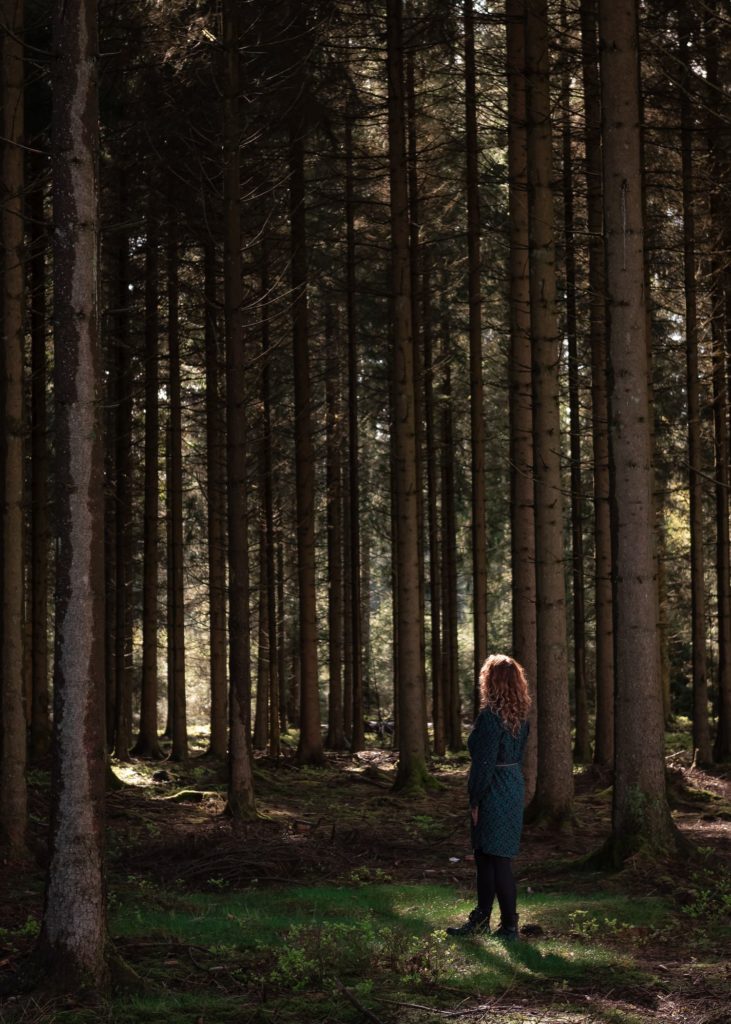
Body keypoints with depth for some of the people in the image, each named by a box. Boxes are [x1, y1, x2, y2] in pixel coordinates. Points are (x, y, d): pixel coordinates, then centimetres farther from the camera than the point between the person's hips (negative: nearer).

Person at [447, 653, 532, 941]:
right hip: (515, 786, 9)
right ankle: (480, 919, 27)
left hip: (493, 795, -9)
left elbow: (484, 763, -20)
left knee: (498, 860, -1)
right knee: (484, 856, 18)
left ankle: (509, 927, 6)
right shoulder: (520, 715, 7)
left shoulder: (490, 715, -20)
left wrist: (475, 800, -12)